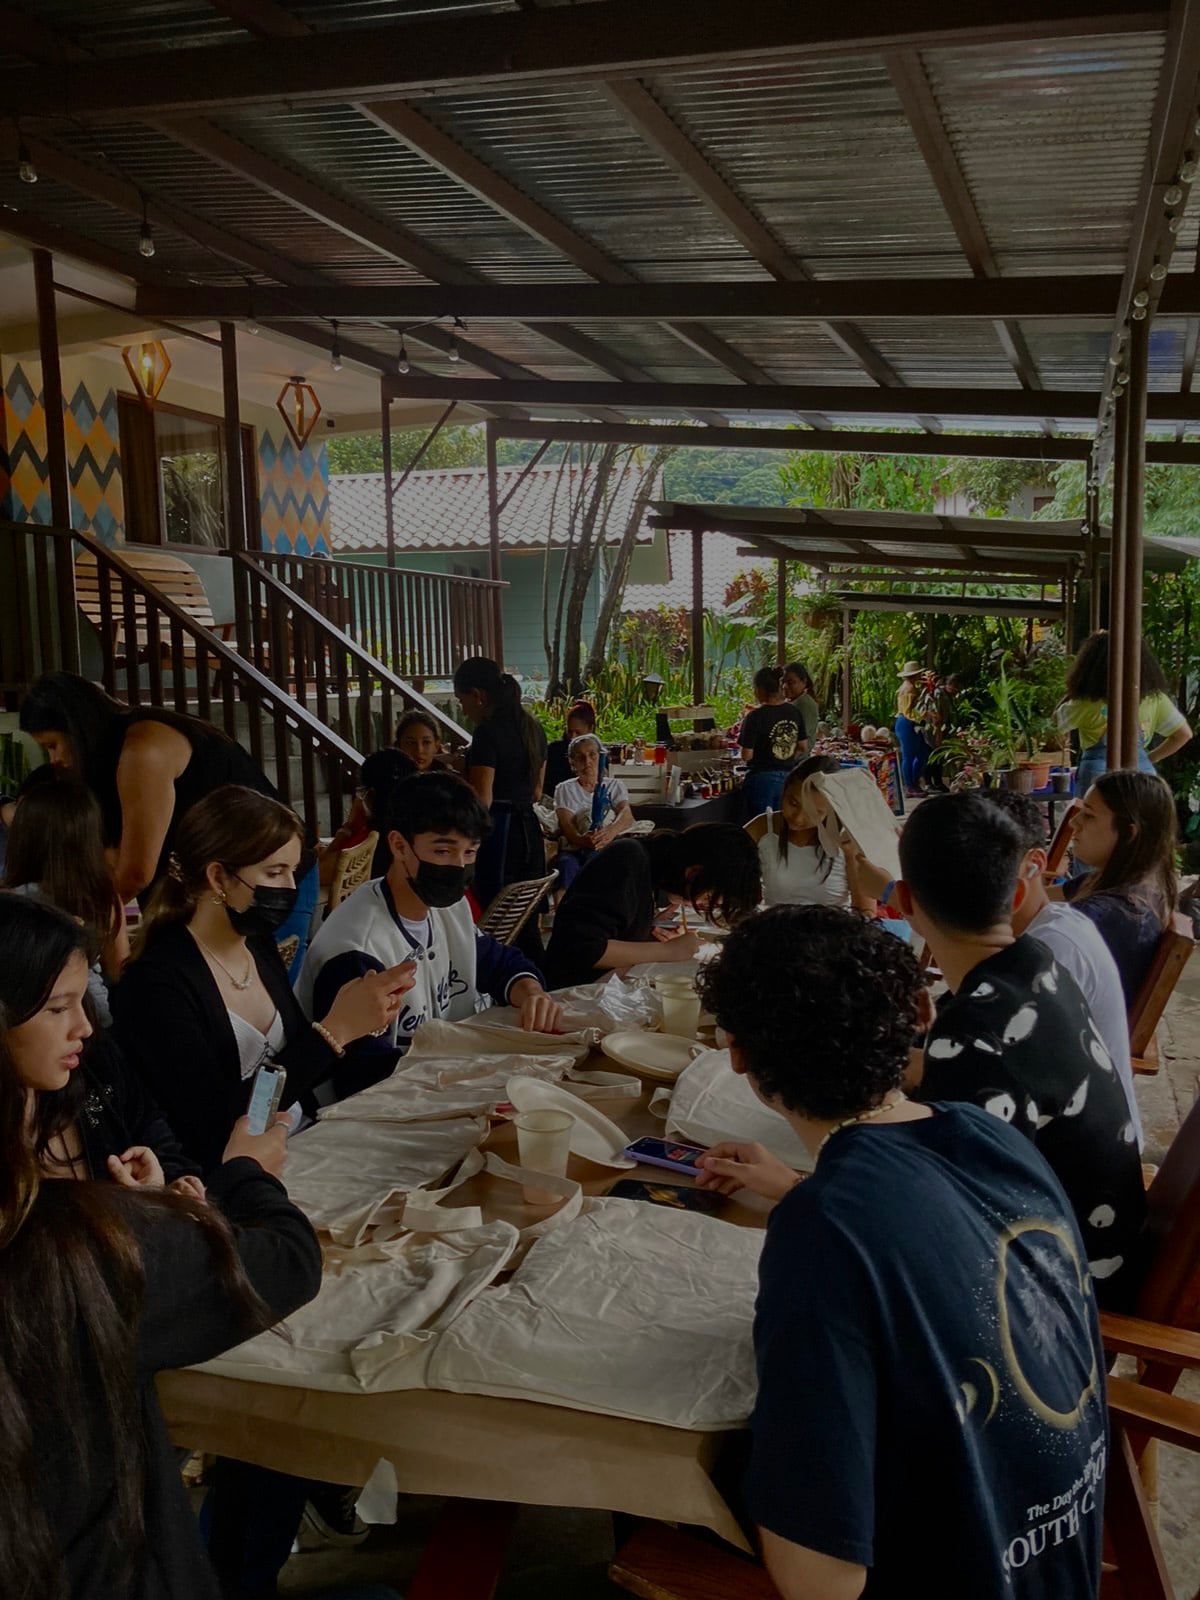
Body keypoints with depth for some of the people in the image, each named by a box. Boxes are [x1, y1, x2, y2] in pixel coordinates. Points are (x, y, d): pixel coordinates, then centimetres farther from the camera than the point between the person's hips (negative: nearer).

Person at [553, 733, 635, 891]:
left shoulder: (615, 786, 18)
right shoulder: (565, 789, 16)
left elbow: (627, 814, -4)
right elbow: (566, 824, -3)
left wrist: (611, 832, -31)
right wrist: (582, 840, -30)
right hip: (577, 850, 0)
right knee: (567, 864, -36)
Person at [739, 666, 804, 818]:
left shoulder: (757, 716, -14)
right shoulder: (794, 713, 3)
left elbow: (747, 755, -13)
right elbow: (802, 747, 11)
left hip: (763, 778, -6)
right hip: (789, 777, 6)